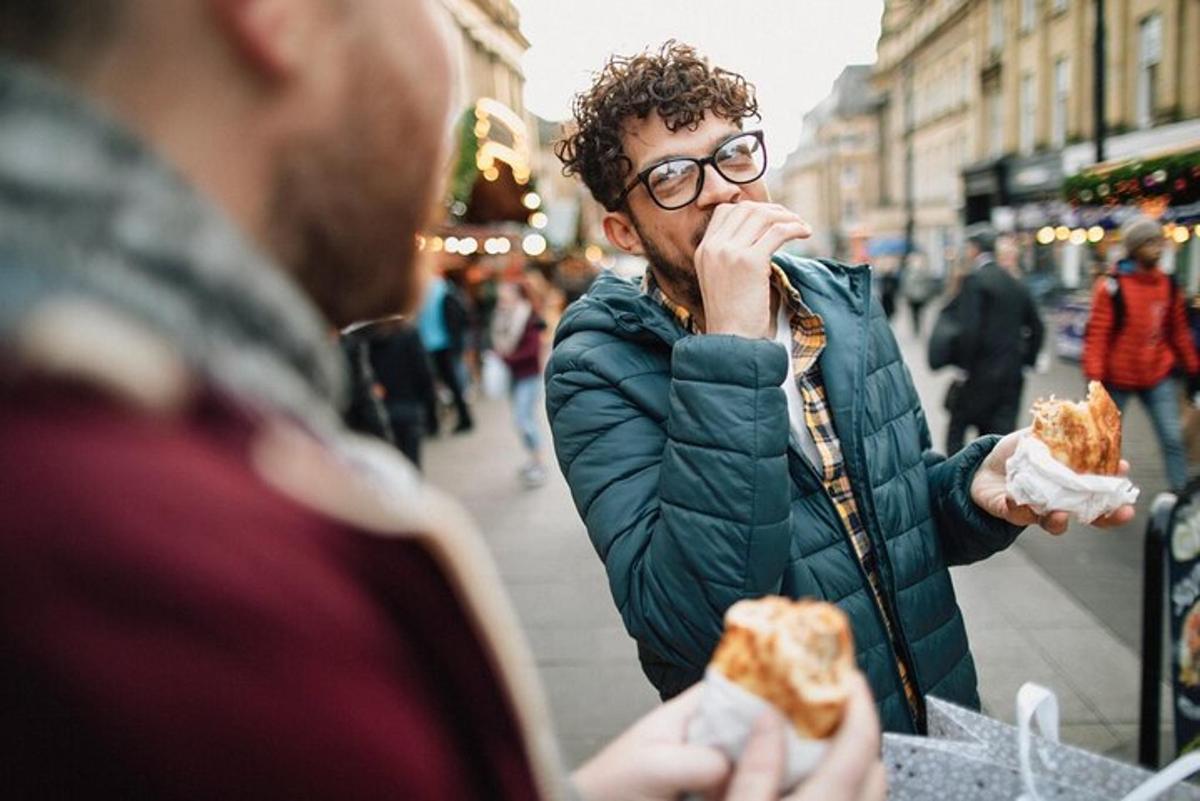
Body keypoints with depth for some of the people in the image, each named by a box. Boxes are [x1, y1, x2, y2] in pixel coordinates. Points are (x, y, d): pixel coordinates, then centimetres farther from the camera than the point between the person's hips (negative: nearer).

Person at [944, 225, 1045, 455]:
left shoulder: (974, 280, -11)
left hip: (979, 375, -6)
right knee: (1002, 434, 7)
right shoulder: (1017, 285, 12)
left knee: (957, 428, 8)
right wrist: (1024, 361, 19)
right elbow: (1037, 328, 15)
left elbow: (968, 329, -19)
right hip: (1012, 376, 6)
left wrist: (964, 366, -12)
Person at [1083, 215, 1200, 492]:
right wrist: (1095, 379, -20)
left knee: (1173, 438, -3)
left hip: (1158, 377, 4)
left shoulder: (1168, 285, 3)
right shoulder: (1112, 286, -13)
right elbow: (1096, 335, -15)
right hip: (1118, 378, -4)